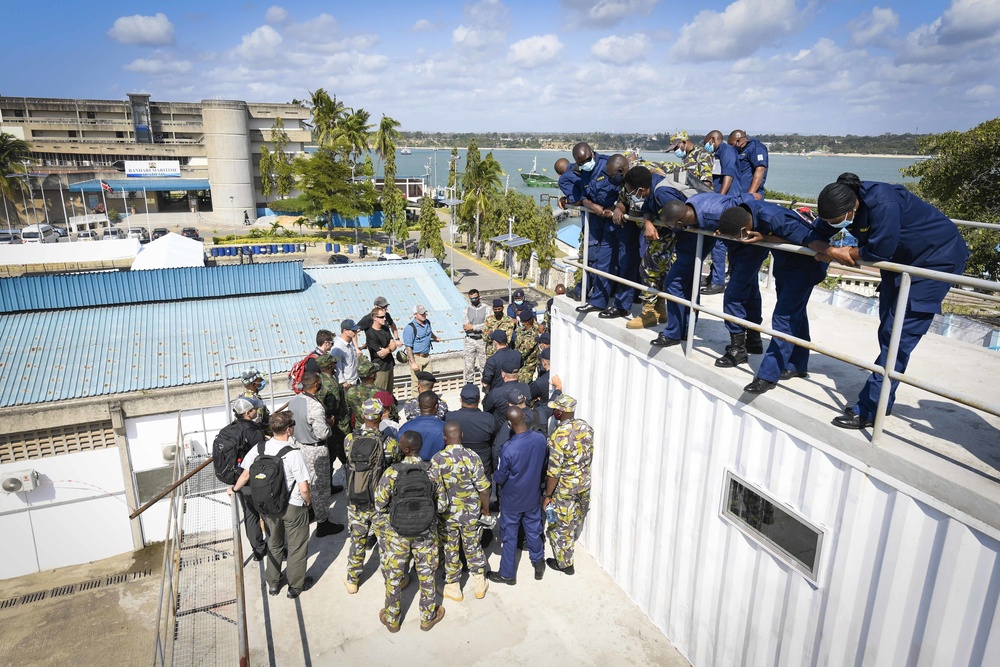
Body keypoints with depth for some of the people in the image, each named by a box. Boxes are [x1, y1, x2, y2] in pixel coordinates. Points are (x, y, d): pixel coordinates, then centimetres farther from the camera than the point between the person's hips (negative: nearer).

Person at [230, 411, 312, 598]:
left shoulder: (259, 449, -14)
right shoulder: (294, 454, -27)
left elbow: (246, 475, -1)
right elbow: (304, 488, -25)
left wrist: (234, 489, 19)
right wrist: (308, 501, -3)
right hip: (294, 507, -4)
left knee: (274, 544, 26)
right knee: (297, 546, 17)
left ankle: (273, 583, 42)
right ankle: (295, 585, 32)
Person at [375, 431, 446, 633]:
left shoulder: (392, 472, -20)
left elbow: (379, 504, -12)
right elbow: (441, 505, -7)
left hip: (397, 531, -1)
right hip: (426, 531, 1)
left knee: (394, 575, 18)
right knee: (426, 574, 19)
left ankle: (392, 619, 35)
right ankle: (427, 617, 36)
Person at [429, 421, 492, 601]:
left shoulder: (437, 459, -17)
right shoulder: (472, 457, -16)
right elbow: (483, 489, -11)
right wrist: (486, 510, 4)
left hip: (446, 514, -1)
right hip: (471, 513, 1)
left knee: (450, 550, 16)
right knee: (473, 547, 20)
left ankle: (453, 588, 30)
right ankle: (480, 584, 31)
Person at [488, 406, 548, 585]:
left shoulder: (509, 450, -31)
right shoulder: (540, 439, -17)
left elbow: (500, 478, -16)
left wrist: (495, 478, 7)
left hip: (512, 500, -4)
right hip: (533, 496, 4)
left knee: (510, 537, 13)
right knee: (534, 530, 22)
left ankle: (508, 574, 29)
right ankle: (538, 565, 40)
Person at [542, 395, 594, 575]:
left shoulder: (558, 436, -28)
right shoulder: (586, 427, -8)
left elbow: (554, 472, -24)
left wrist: (547, 496, -13)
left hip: (564, 489, -7)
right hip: (584, 484, 7)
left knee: (559, 526, 13)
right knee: (576, 518, 29)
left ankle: (564, 563, 27)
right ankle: (570, 542, 53)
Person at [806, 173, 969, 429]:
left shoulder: (882, 203, -35)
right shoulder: (842, 204, -12)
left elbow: (879, 250, -33)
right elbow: (814, 236, -5)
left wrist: (849, 252, -15)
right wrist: (833, 251, -24)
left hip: (938, 258, -9)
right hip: (901, 260, 9)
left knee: (898, 335, -13)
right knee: (887, 332, 12)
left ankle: (868, 410, -10)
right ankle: (882, 400, 24)